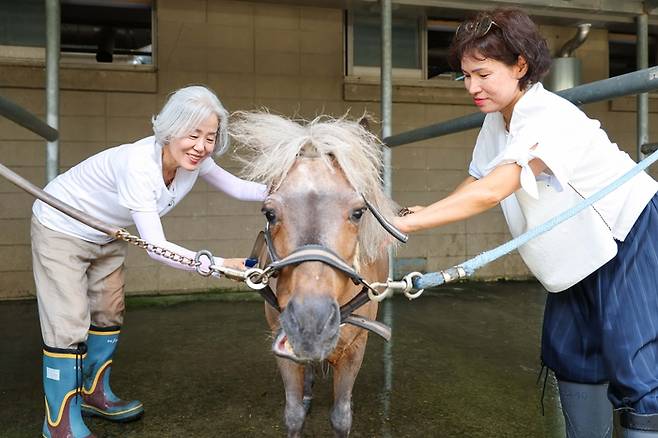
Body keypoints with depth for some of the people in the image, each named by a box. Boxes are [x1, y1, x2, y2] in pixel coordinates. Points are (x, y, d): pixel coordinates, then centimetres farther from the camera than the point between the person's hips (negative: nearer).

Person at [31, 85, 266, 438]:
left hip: (107, 235, 8)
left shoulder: (194, 161, -18)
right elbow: (156, 248, -42)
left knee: (108, 315, 16)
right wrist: (222, 265, -47)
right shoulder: (138, 164, -39)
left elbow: (238, 188, -2)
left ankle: (94, 394, 36)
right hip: (61, 231, -7)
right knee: (68, 327, -6)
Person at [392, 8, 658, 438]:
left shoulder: (547, 117, -30)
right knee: (568, 349, 13)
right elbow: (476, 182, 3)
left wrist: (405, 223, -41)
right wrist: (428, 213, -14)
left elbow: (490, 194, -40)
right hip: (582, 251, 9)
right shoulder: (496, 121, -3)